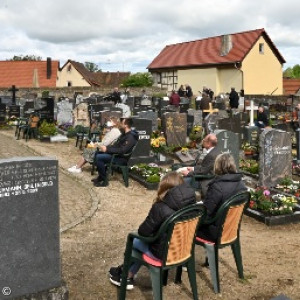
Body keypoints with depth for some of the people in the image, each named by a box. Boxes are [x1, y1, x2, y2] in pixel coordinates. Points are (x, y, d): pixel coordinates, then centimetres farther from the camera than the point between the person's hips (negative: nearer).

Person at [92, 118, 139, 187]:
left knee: (99, 157, -21)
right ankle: (100, 176, 12)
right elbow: (116, 145, 16)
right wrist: (106, 147, -2)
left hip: (123, 158, -10)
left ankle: (104, 180, -12)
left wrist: (107, 149, -24)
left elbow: (122, 150, -29)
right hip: (117, 155, 10)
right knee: (99, 153, 11)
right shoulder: (124, 134, 12)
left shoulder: (131, 137, -21)